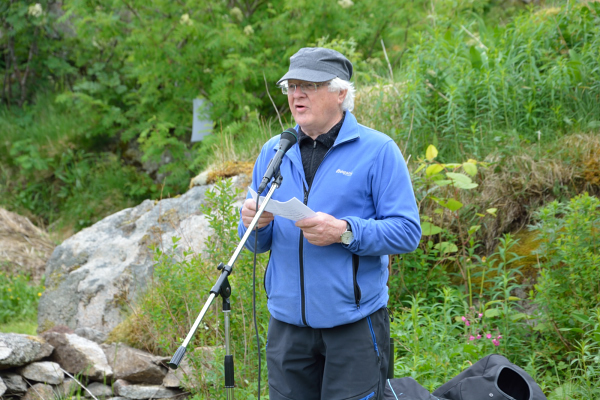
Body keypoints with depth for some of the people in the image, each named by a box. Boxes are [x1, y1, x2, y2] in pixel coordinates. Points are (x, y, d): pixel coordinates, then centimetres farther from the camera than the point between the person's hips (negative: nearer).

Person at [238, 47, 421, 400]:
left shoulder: (377, 150, -3)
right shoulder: (274, 152, 12)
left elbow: (408, 232, -9)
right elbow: (257, 243, 15)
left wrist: (345, 232, -22)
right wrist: (255, 223, -8)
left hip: (354, 322, -4)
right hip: (288, 322, 4)